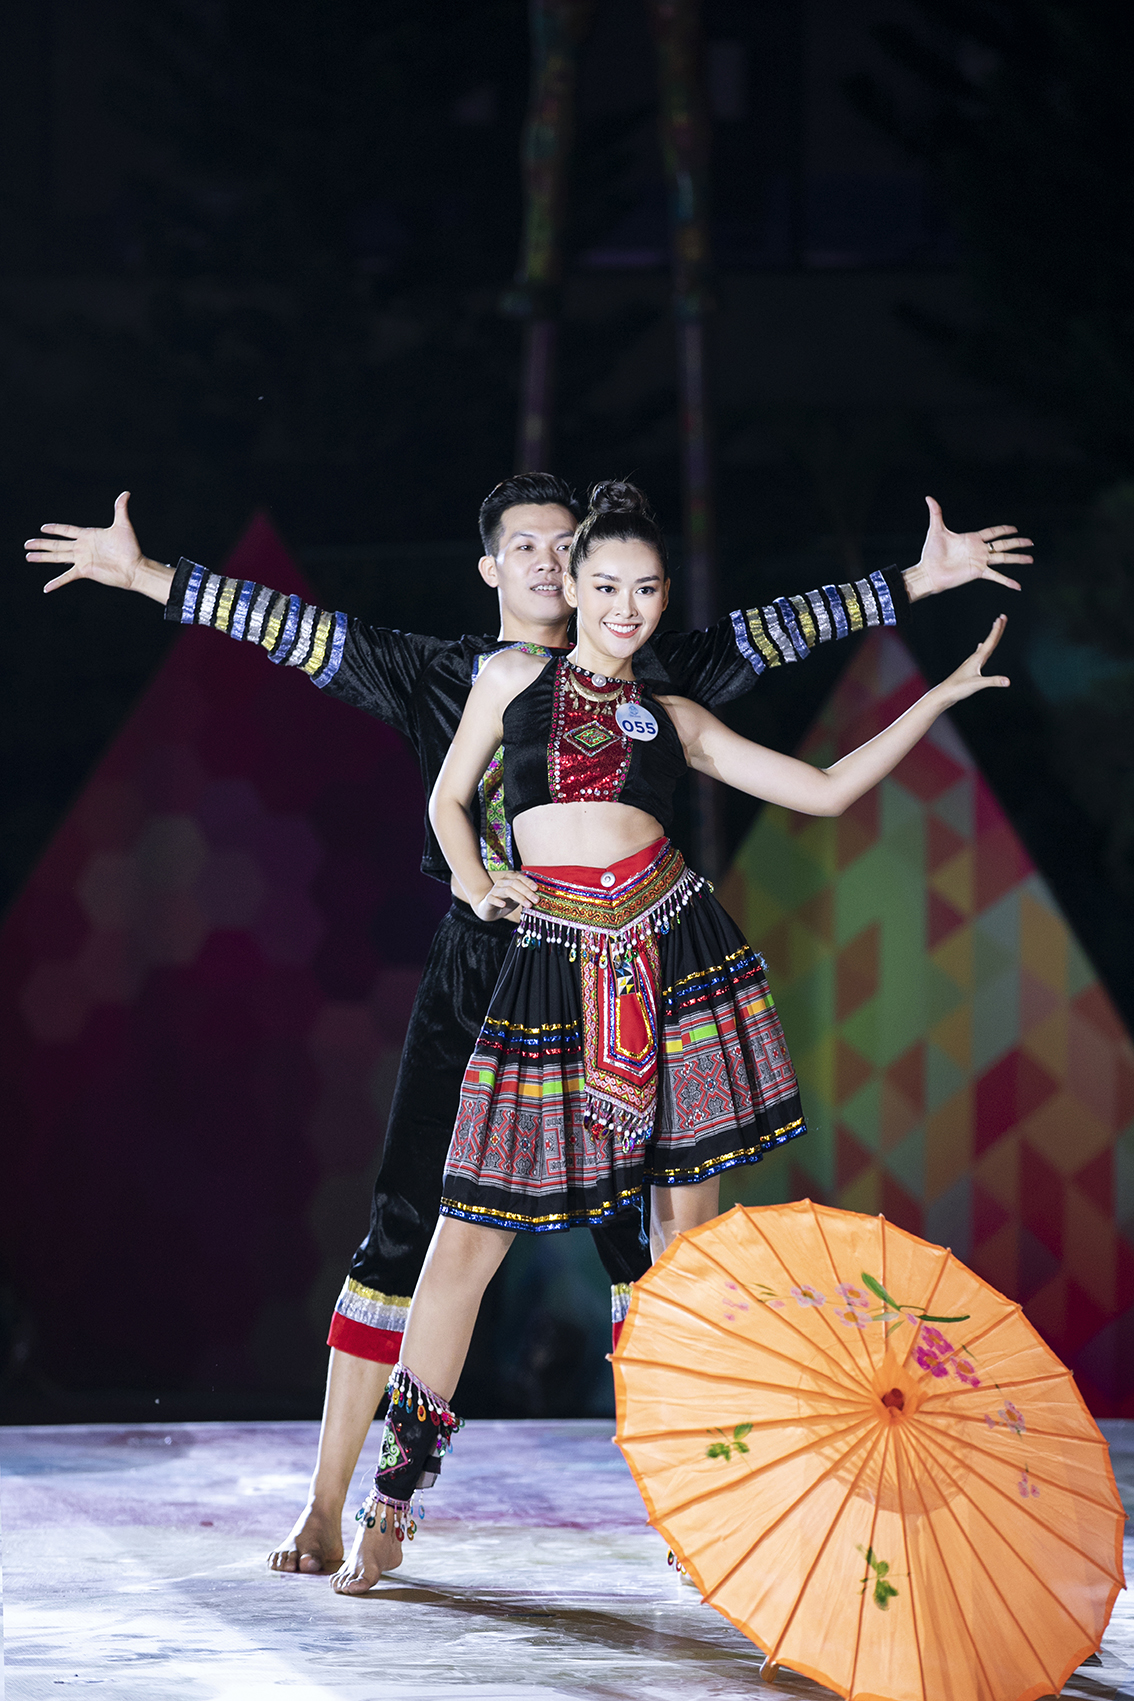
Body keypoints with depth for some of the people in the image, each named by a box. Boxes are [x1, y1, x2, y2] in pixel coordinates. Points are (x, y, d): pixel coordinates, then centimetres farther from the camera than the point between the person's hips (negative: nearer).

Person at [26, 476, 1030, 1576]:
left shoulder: (639, 677, 9)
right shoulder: (441, 676, 7)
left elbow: (770, 633, 9)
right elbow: (303, 633, 2)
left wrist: (919, 581, 5)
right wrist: (146, 576, -4)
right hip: (476, 973, -1)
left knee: (635, 1236, 0)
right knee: (403, 1226, -5)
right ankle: (325, 1509, -2)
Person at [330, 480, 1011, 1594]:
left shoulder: (672, 718, 14)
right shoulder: (512, 678, 11)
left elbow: (825, 790, 14)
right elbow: (447, 800, 21)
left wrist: (939, 698, 10)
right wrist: (475, 884, 3)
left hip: (676, 951, 2)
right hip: (555, 965, -2)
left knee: (686, 1220, 1)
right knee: (469, 1232, -5)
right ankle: (394, 1501, 2)